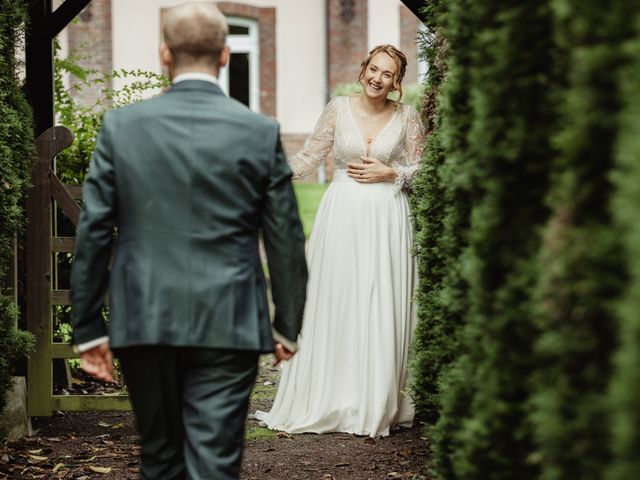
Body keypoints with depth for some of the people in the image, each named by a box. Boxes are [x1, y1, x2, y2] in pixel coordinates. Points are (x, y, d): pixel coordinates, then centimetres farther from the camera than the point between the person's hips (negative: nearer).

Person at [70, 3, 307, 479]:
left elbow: (92, 233, 0)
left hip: (142, 325, 2)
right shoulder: (260, 132, -3)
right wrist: (287, 325, 12)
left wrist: (88, 327, 7)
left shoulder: (121, 126, -1)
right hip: (228, 327, -2)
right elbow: (286, 240, 1)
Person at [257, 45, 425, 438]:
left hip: (385, 220, -1)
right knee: (334, 305, 0)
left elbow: (422, 170, 8)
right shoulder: (338, 109, 4)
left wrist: (390, 174, -8)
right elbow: (308, 158, 6)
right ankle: (330, 401, 9)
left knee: (380, 308, -1)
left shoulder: (407, 117, 4)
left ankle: (377, 403, 10)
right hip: (341, 216, 1)